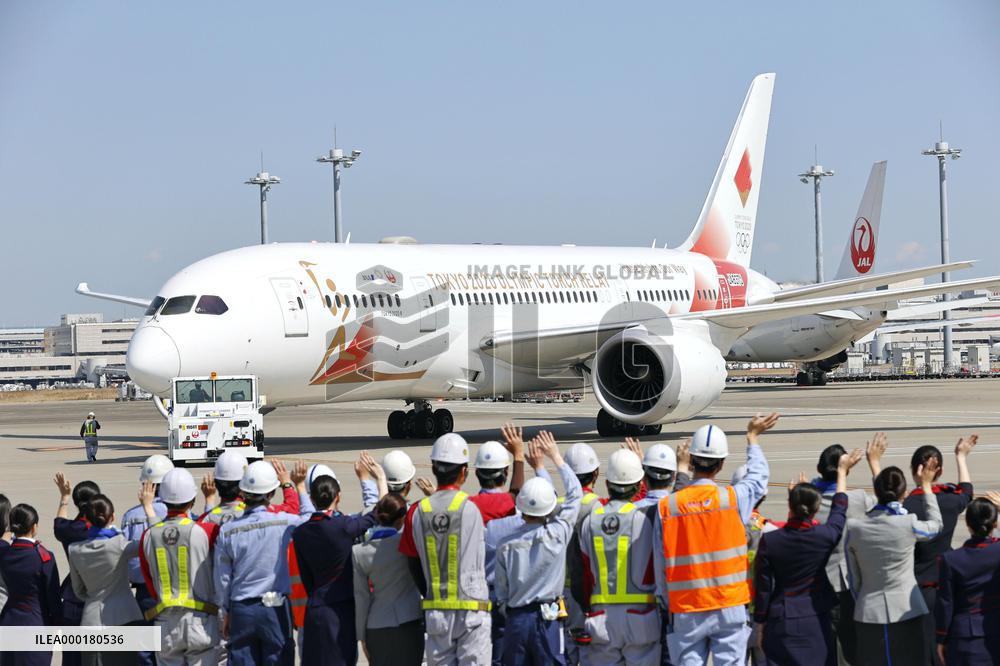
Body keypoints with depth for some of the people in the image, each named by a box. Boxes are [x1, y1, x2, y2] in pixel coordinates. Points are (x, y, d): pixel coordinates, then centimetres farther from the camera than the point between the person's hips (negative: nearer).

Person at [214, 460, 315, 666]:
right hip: (276, 610, -1)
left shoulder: (227, 531, -7)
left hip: (241, 611, 1)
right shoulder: (282, 523, -11)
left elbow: (222, 578, 0)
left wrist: (226, 613, 14)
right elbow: (309, 518, 12)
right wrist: (300, 485, 25)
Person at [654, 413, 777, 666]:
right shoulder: (733, 498, -7)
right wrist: (753, 438, 33)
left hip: (685, 610, 1)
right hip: (730, 606, -1)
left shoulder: (667, 506, -6)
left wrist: (667, 605, 13)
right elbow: (758, 477, 16)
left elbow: (660, 566, 0)